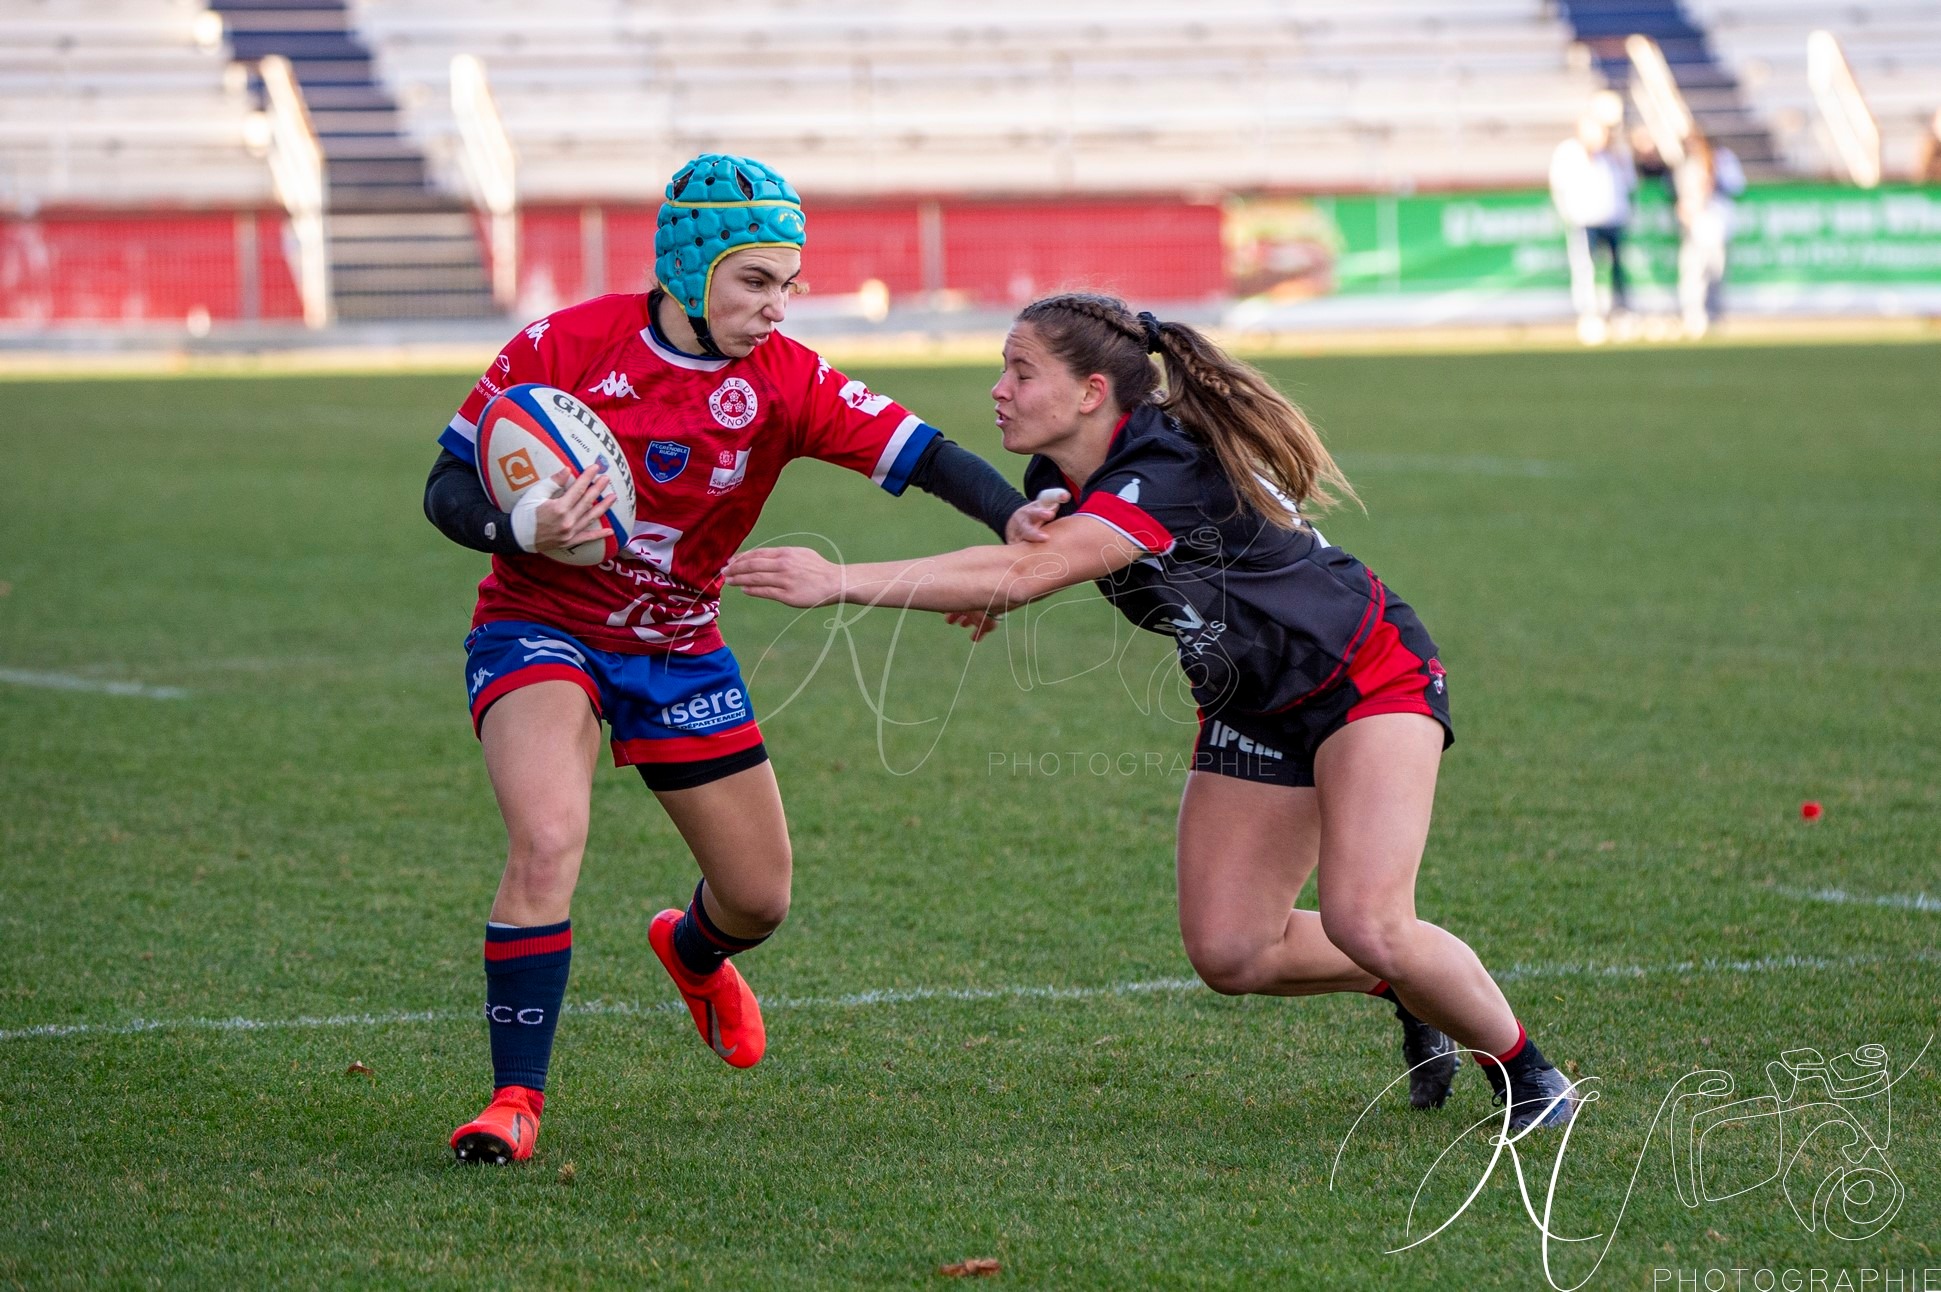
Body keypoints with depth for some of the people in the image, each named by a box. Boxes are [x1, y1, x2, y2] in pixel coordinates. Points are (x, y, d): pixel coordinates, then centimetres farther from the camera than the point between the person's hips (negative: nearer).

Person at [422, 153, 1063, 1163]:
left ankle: (692, 953, 49)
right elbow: (447, 486, -11)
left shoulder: (783, 382, -10)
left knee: (760, 898, 9)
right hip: (539, 627, -4)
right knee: (548, 841, -30)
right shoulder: (565, 347, -16)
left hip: (680, 652, 4)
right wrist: (526, 527, -32)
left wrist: (1013, 518, -38)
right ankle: (516, 1099, -19)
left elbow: (917, 452, -19)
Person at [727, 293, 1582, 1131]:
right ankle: (1410, 990, 25)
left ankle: (1526, 1073, 2)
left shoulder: (1168, 473, -33)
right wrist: (991, 592, -15)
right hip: (1251, 711, 8)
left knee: (1365, 926, -23)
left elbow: (1028, 572, -44)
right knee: (1228, 954, -1)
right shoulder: (1058, 479, -6)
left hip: (1369, 676, -8)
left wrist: (842, 581, -46)